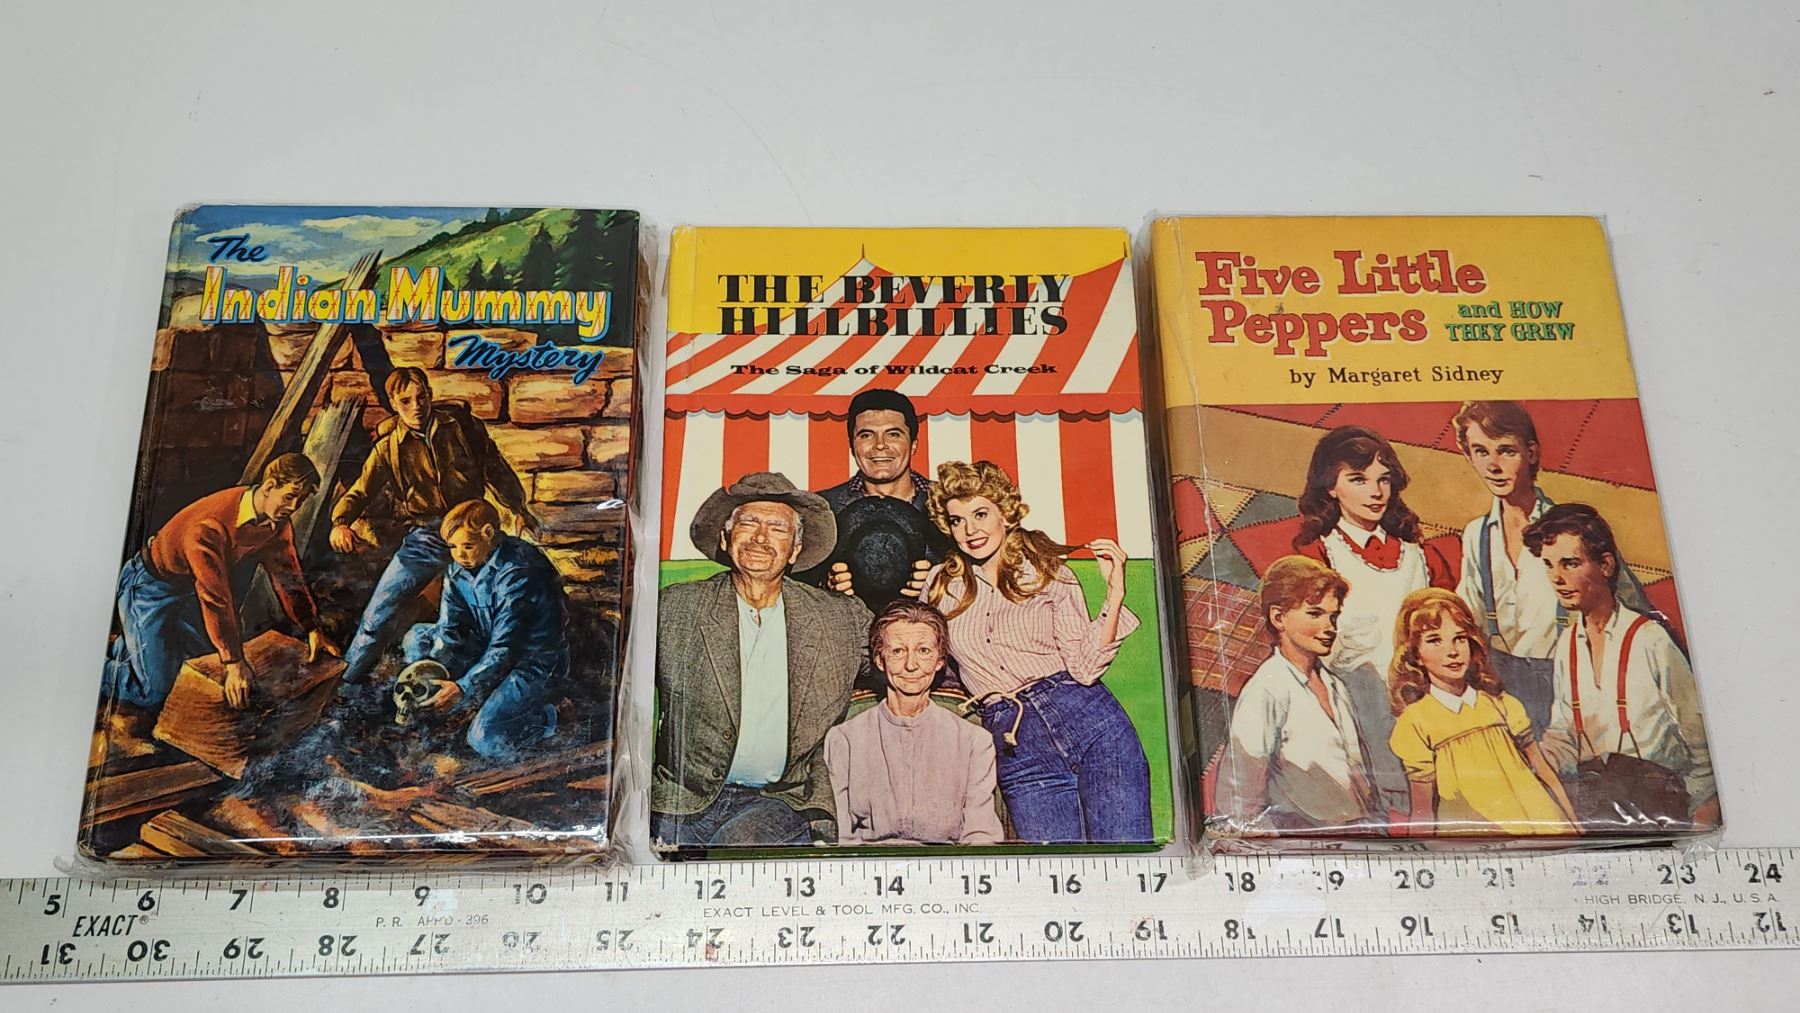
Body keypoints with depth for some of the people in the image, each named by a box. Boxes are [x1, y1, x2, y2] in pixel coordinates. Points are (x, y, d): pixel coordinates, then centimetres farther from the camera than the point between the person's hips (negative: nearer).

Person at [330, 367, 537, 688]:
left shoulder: (460, 424, -1)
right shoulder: (388, 448, -1)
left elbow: (495, 469, 9)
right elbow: (360, 491, -4)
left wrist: (519, 509, 13)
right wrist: (340, 523, -24)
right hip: (425, 536, 0)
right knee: (380, 610, -4)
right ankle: (348, 681, 13)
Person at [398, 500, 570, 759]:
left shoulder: (517, 572, -25)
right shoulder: (457, 569, 0)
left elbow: (505, 647, -28)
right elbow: (448, 629, -5)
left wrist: (463, 689, -32)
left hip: (537, 662, -8)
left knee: (486, 740, -26)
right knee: (416, 638, 1)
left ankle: (543, 717, 3)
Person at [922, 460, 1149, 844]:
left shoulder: (1051, 574, 6)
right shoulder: (941, 585, 13)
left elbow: (1085, 667, -2)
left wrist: (1114, 592, -10)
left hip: (1089, 721, -1)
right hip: (1016, 750, 1)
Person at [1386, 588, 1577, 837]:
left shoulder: (1501, 704, 11)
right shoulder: (1414, 722, -1)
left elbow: (1543, 772, 13)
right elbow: (1423, 813, 0)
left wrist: (1573, 828, 8)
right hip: (1470, 834, -5)